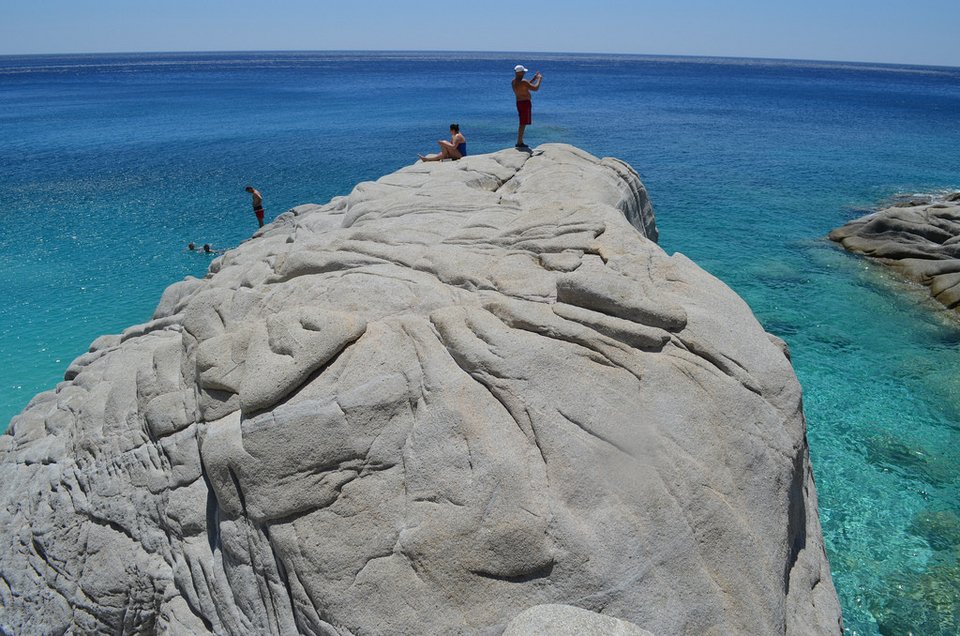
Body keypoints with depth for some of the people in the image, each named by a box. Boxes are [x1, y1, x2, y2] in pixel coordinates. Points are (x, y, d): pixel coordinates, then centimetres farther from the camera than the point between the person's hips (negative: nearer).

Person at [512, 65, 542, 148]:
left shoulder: (513, 81, 9)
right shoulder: (523, 82, -20)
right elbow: (535, 88, -19)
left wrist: (534, 79, 24)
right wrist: (539, 79, -3)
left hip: (519, 102, 9)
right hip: (525, 103, -9)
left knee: (522, 123, 18)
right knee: (523, 124, -5)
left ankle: (520, 142, 22)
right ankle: (519, 143, -5)